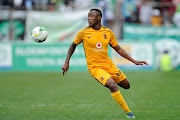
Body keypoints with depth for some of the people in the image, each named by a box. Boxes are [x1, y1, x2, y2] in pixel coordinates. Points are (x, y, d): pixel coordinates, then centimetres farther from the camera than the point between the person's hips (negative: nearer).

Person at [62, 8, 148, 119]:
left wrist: (134, 61, 5)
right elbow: (73, 45, 9)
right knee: (113, 86, -27)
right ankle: (128, 113, -17)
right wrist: (66, 63, 3)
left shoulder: (108, 32, 0)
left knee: (126, 85, 11)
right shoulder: (83, 33, -7)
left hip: (109, 64, 5)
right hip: (94, 67, -4)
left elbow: (118, 49, 10)